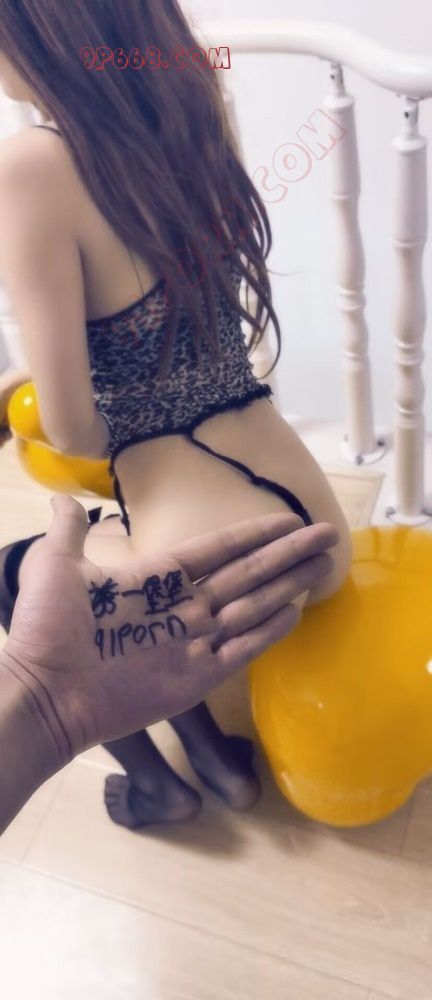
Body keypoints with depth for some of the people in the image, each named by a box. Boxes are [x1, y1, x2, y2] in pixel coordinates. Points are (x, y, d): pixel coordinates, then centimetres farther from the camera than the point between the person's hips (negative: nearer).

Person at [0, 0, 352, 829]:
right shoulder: (182, 119, 6)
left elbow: (71, 431, -13)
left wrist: (117, 439, 7)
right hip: (318, 539, 7)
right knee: (100, 543, 30)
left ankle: (153, 782, 35)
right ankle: (213, 748, 37)